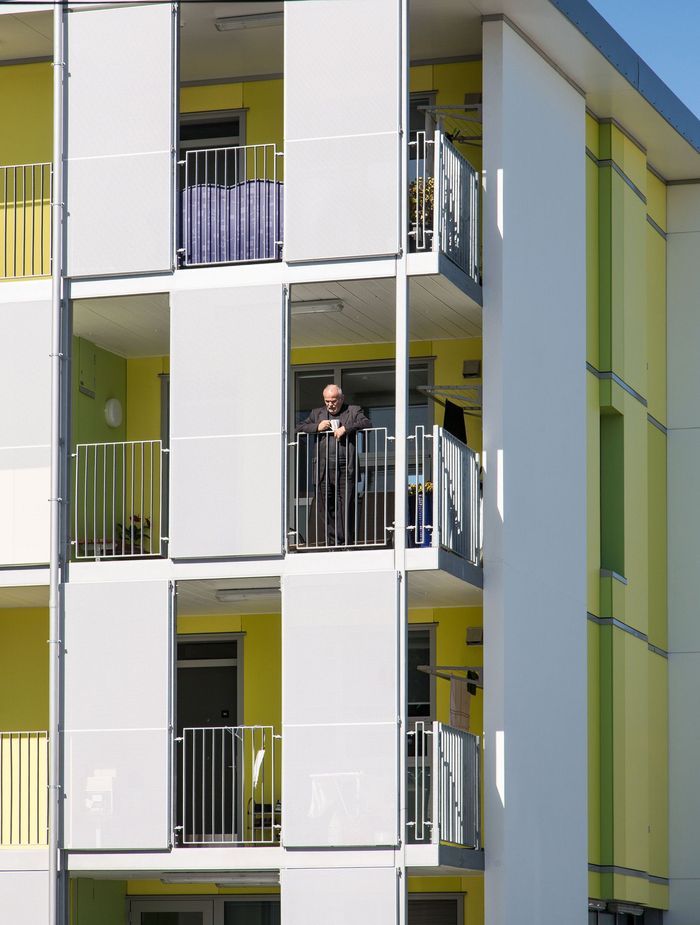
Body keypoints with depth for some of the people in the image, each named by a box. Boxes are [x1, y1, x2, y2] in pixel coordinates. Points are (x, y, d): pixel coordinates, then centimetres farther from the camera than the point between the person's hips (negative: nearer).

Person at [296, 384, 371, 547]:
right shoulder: (317, 413, 21)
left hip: (345, 469, -3)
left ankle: (345, 543, -4)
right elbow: (299, 428, 16)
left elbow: (367, 423, -4)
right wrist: (317, 427, 0)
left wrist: (346, 428, -14)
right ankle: (326, 543, 2)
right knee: (324, 508, 0)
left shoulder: (353, 411, 12)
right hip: (323, 470, 3)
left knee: (346, 507, -6)